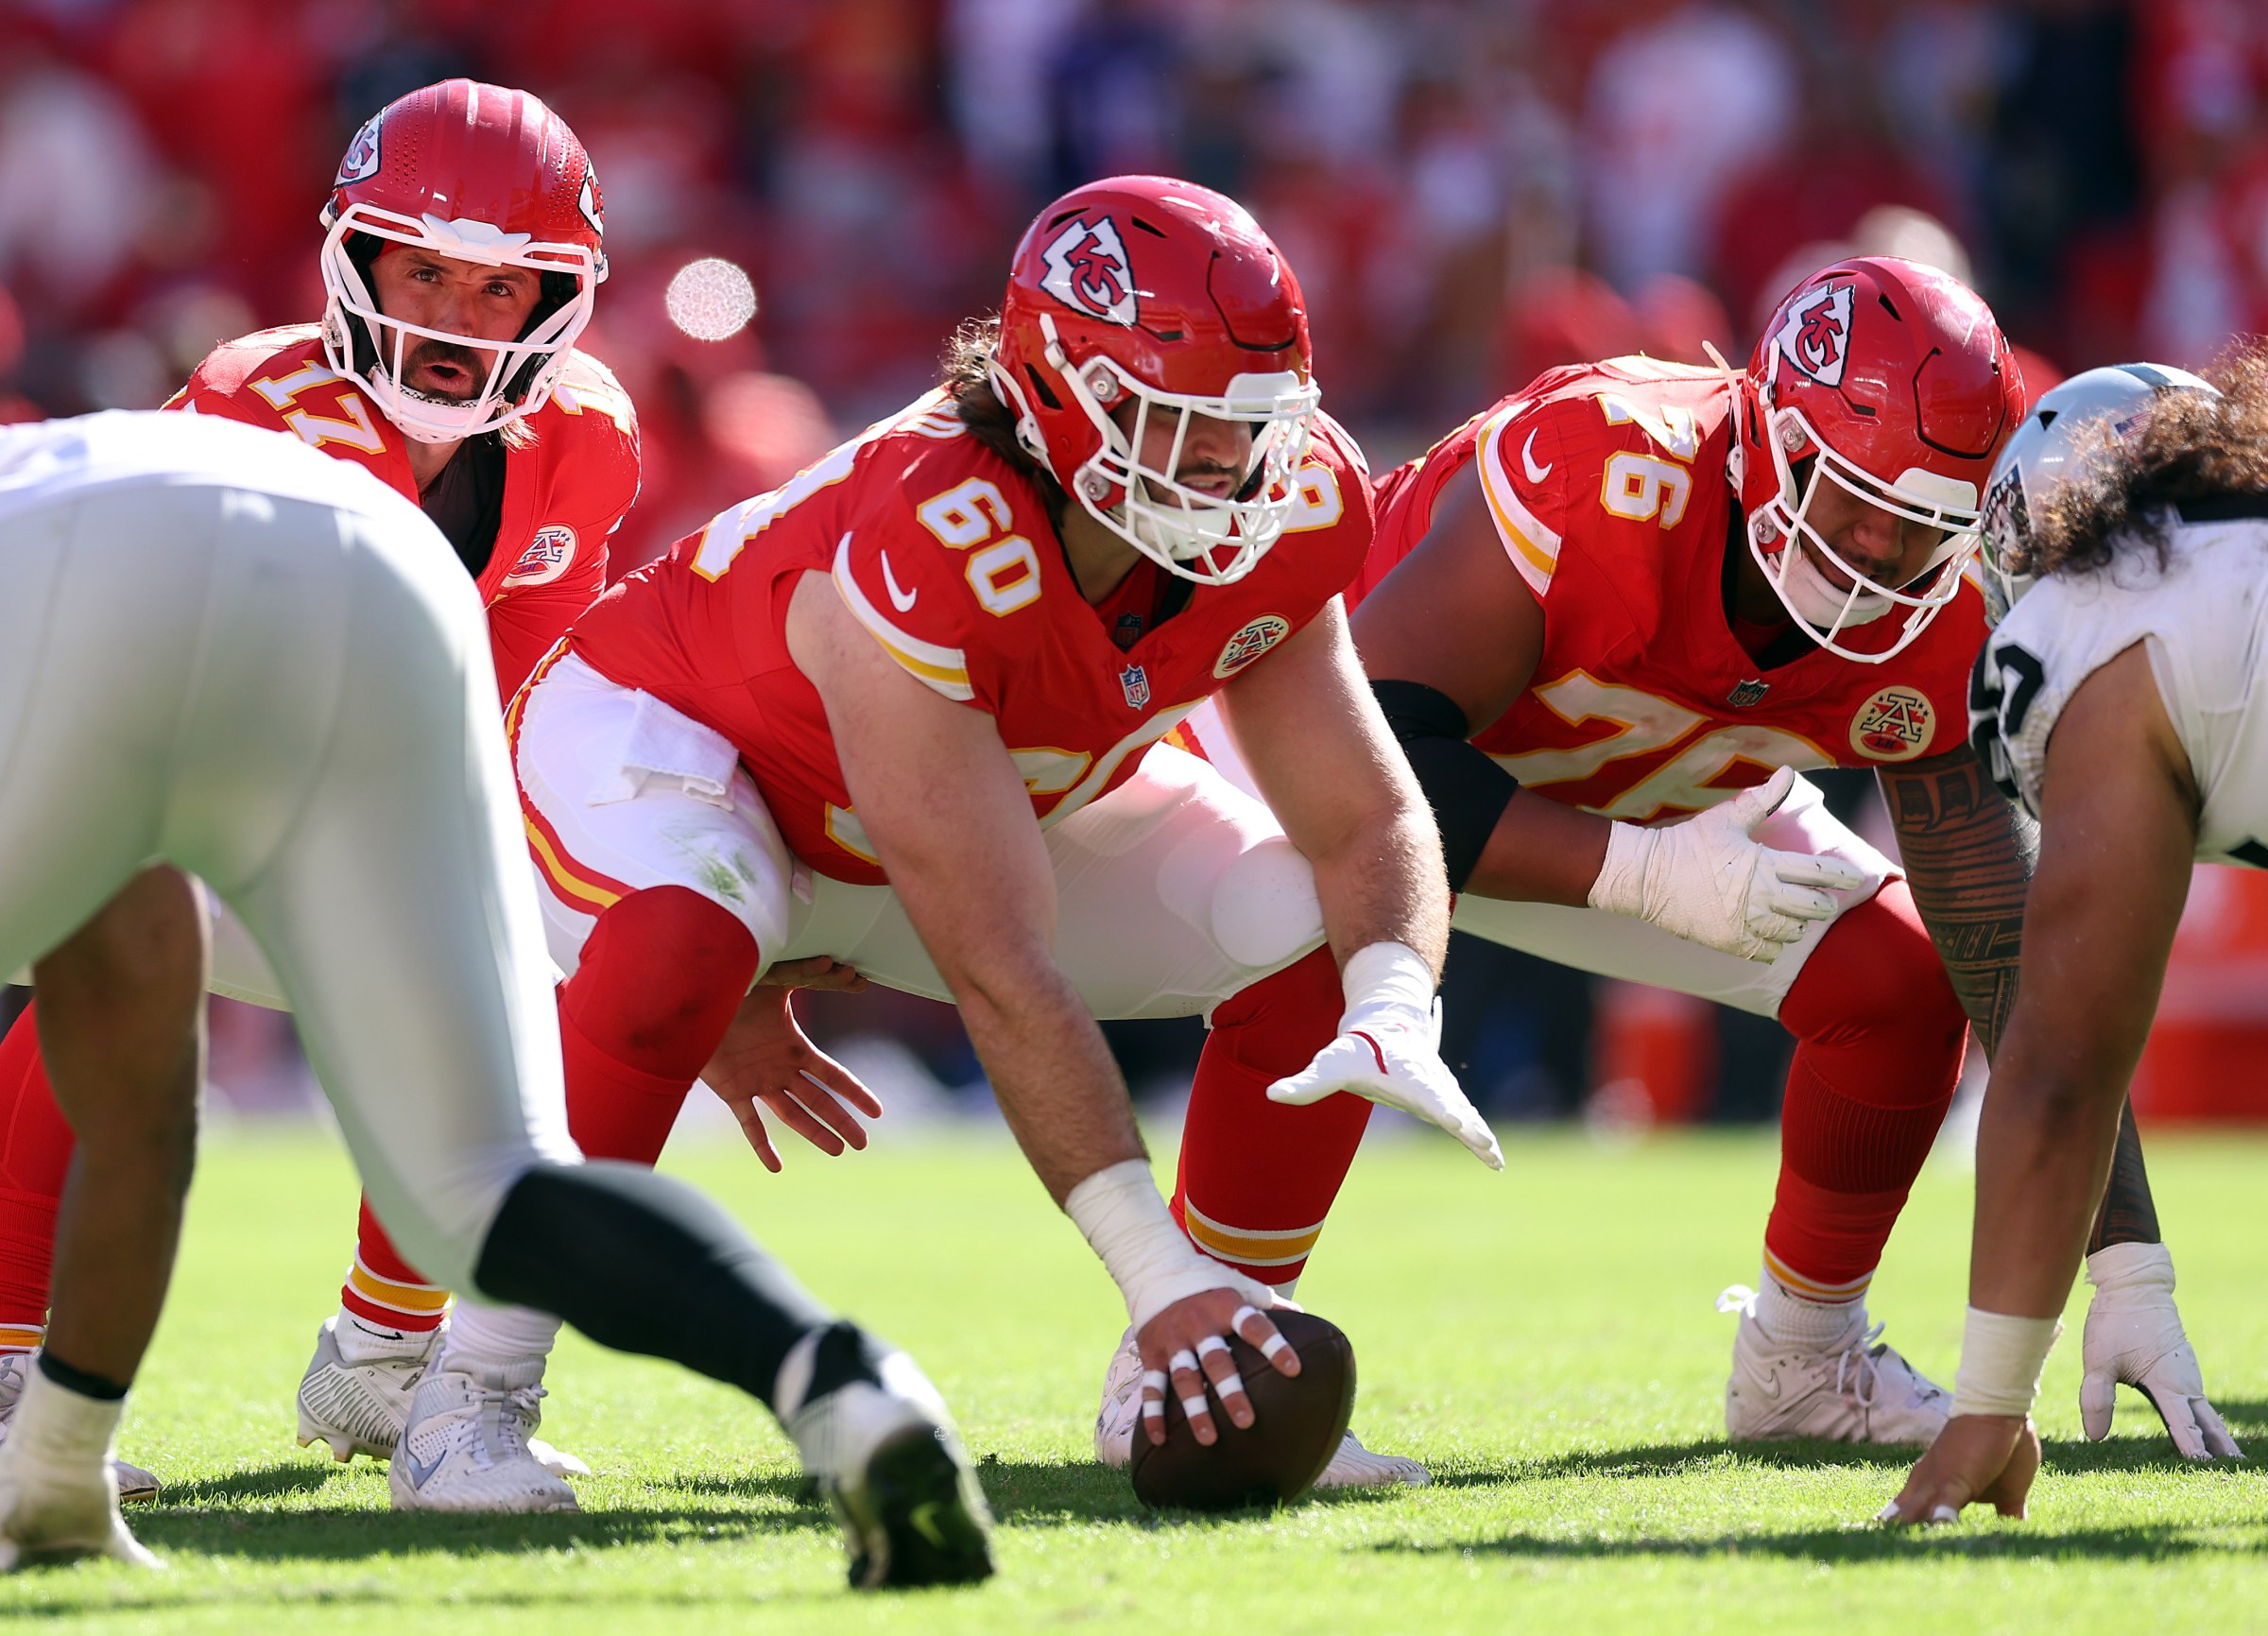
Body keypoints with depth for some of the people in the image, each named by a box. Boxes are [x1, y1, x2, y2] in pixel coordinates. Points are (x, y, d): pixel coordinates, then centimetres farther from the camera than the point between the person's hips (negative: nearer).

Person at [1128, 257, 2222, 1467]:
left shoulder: (1939, 617, -24)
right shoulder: (1608, 477, -42)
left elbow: (2015, 935, -21)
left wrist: (2128, 1267, -26)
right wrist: (1646, 873, -47)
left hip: (1640, 806, 6)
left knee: (1904, 986, -8)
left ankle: (1803, 1361, 15)